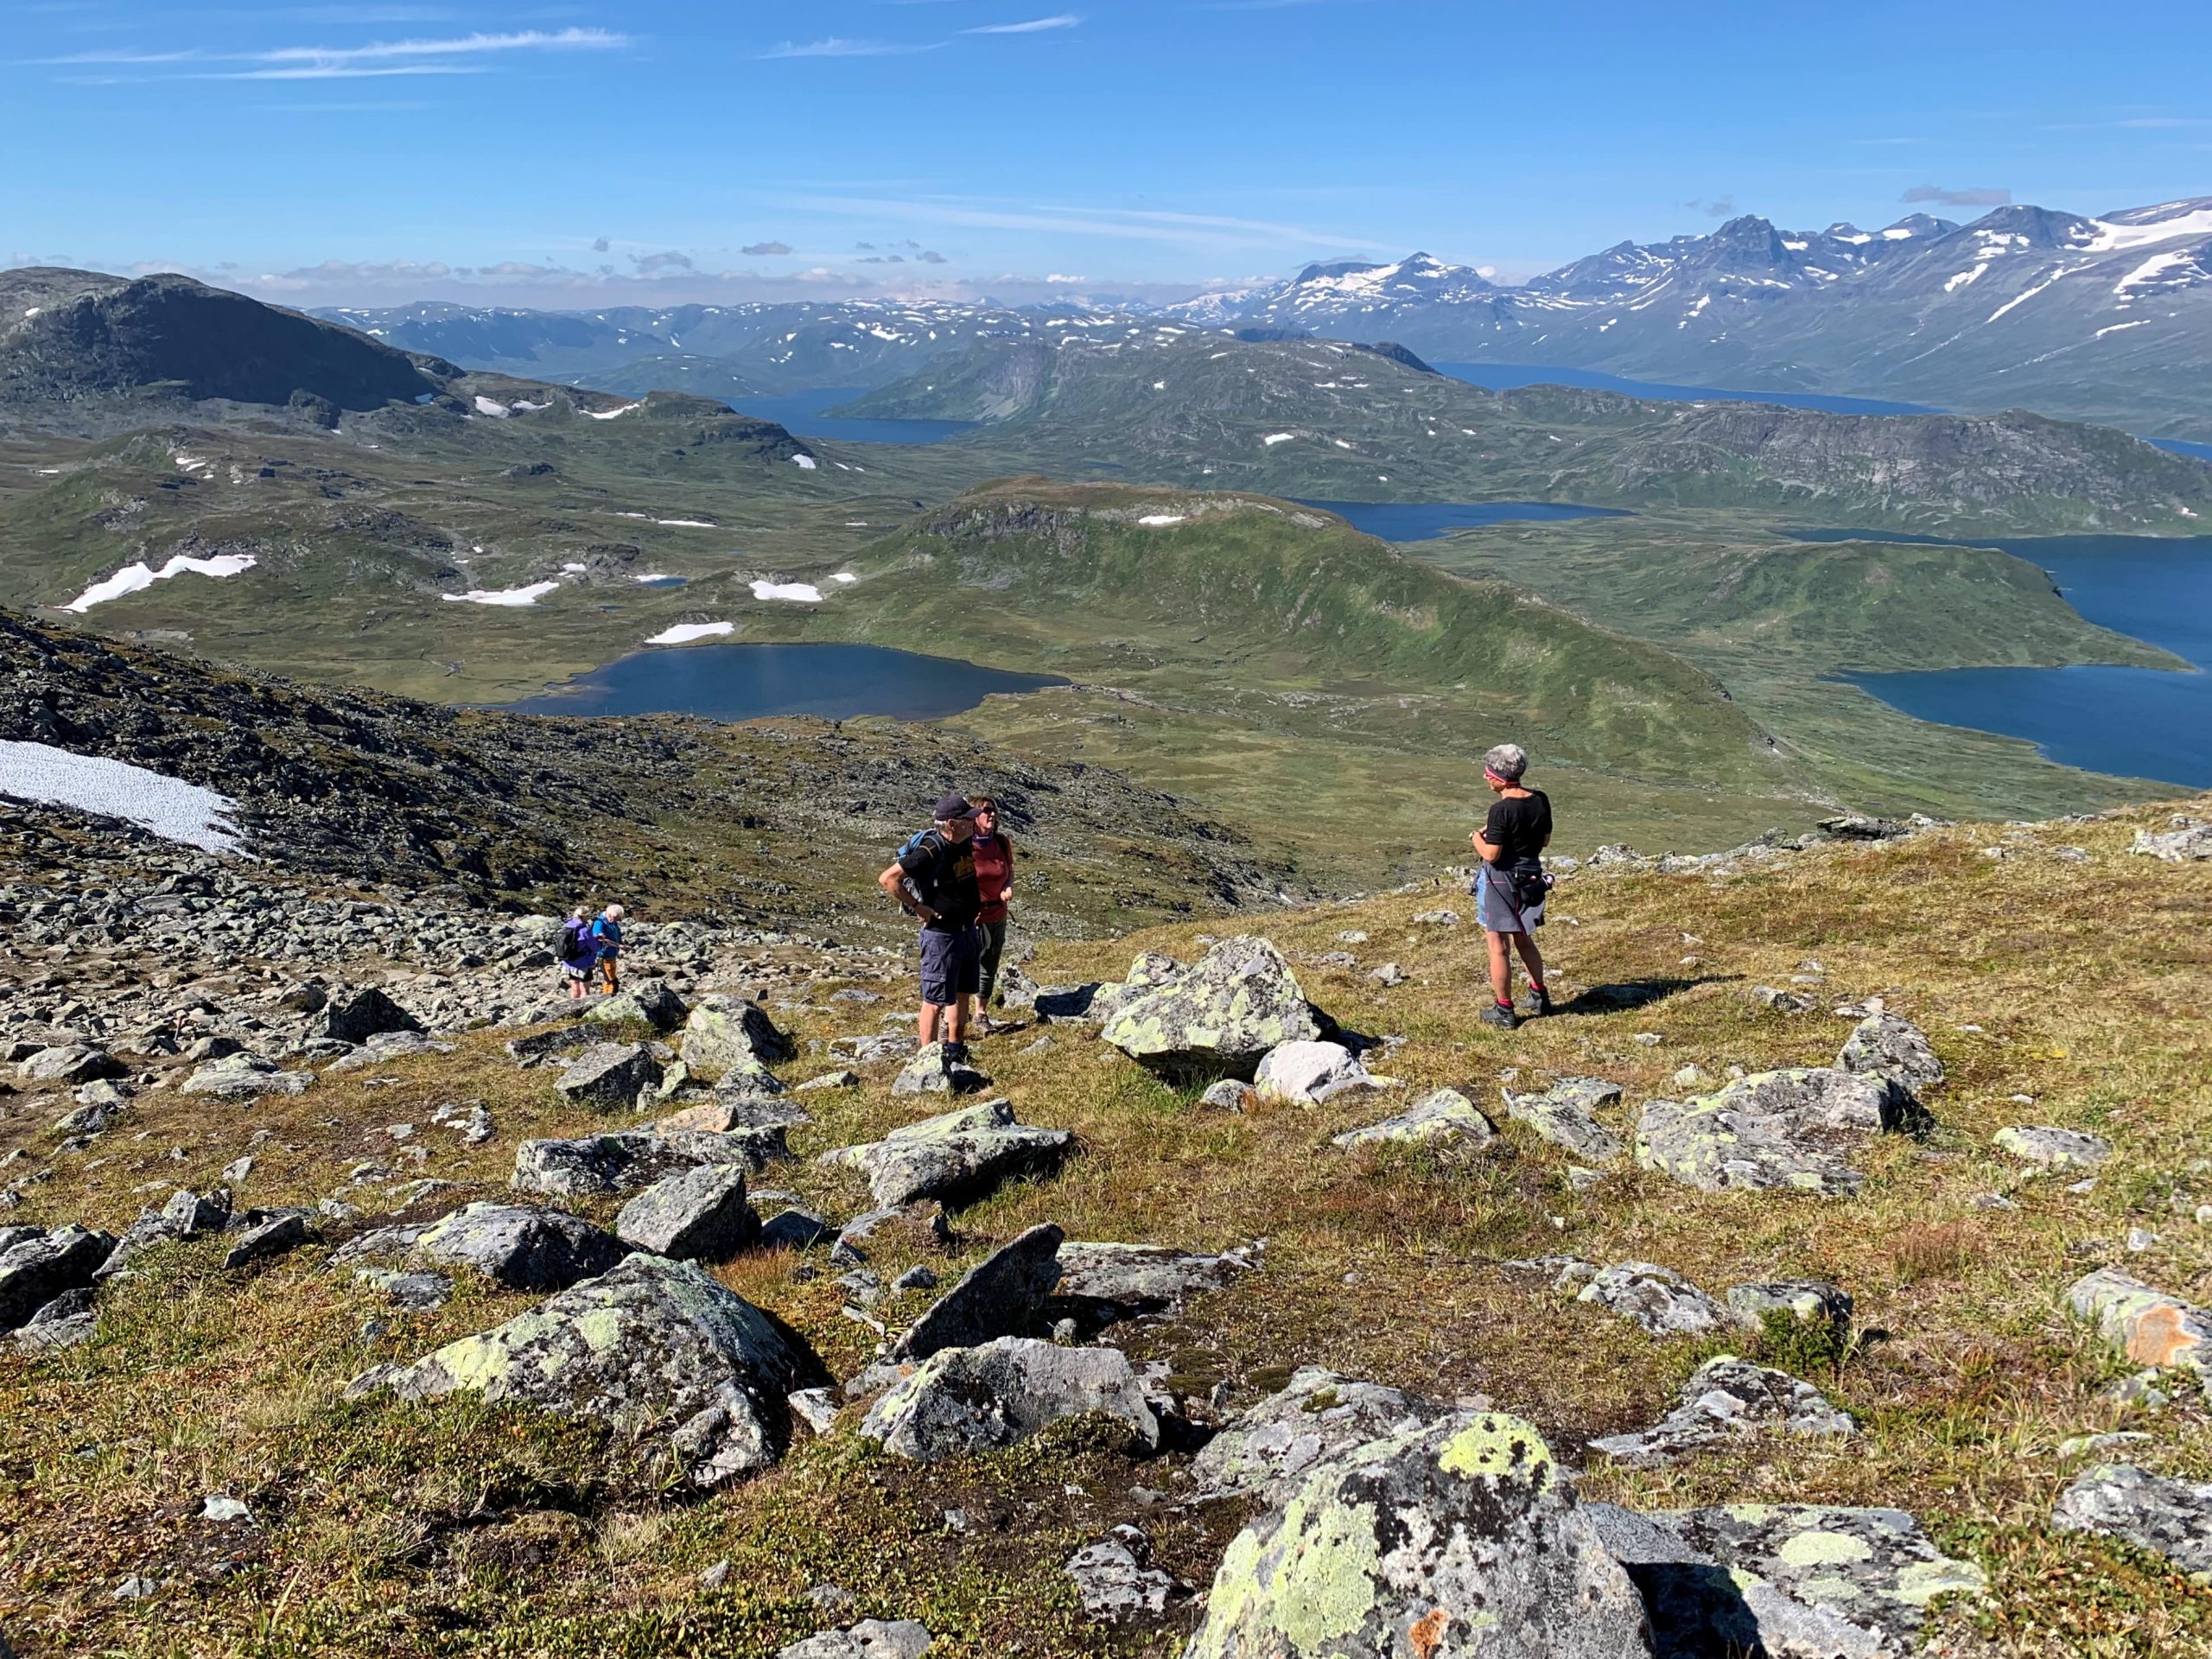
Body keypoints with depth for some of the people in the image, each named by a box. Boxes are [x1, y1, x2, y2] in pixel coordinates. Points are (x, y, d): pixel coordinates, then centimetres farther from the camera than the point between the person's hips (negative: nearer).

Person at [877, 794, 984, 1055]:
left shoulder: (966, 843, 2)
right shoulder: (930, 851, -23)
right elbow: (888, 879, -23)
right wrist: (918, 907, -19)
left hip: (969, 932, 8)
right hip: (941, 934, -8)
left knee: (962, 994, 18)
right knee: (936, 999, -1)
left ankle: (955, 1049, 32)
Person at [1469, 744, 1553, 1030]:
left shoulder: (1501, 809, -23)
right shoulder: (1541, 800, -2)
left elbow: (1491, 854, -22)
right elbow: (1545, 840, 9)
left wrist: (1477, 838, -2)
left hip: (1501, 880, -7)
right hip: (1530, 875, 7)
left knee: (1499, 947, 6)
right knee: (1524, 941, 25)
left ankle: (1503, 1009, 15)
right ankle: (1540, 997, 36)